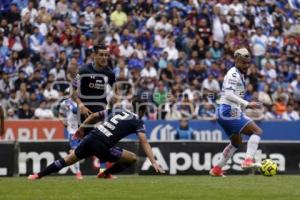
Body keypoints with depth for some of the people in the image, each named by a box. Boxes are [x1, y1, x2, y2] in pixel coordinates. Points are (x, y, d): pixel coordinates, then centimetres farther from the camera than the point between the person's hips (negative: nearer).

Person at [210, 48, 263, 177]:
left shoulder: (239, 74, 19)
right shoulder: (233, 74, -13)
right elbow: (229, 94, -25)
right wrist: (247, 104, -30)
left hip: (224, 113, 11)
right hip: (230, 111, -11)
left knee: (236, 142, 24)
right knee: (257, 131, -15)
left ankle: (217, 169, 26)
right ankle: (248, 160, -27)